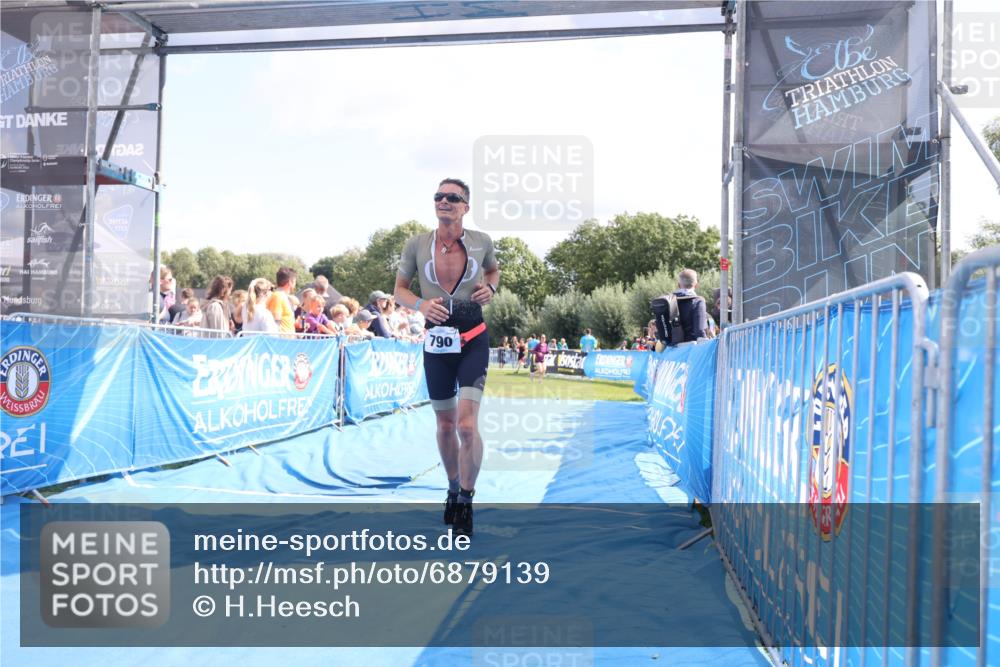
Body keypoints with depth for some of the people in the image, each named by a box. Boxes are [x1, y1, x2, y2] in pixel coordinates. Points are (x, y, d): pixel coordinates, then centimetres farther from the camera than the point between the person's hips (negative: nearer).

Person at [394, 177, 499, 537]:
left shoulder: (481, 241, -1)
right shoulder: (416, 244, -2)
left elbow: (494, 270, 20)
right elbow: (400, 288, 8)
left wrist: (490, 287, -3)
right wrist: (421, 304, -13)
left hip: (473, 340, -1)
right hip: (437, 342, 2)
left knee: (467, 424, -14)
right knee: (445, 424, 13)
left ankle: (466, 501, 5)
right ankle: (453, 488, 37)